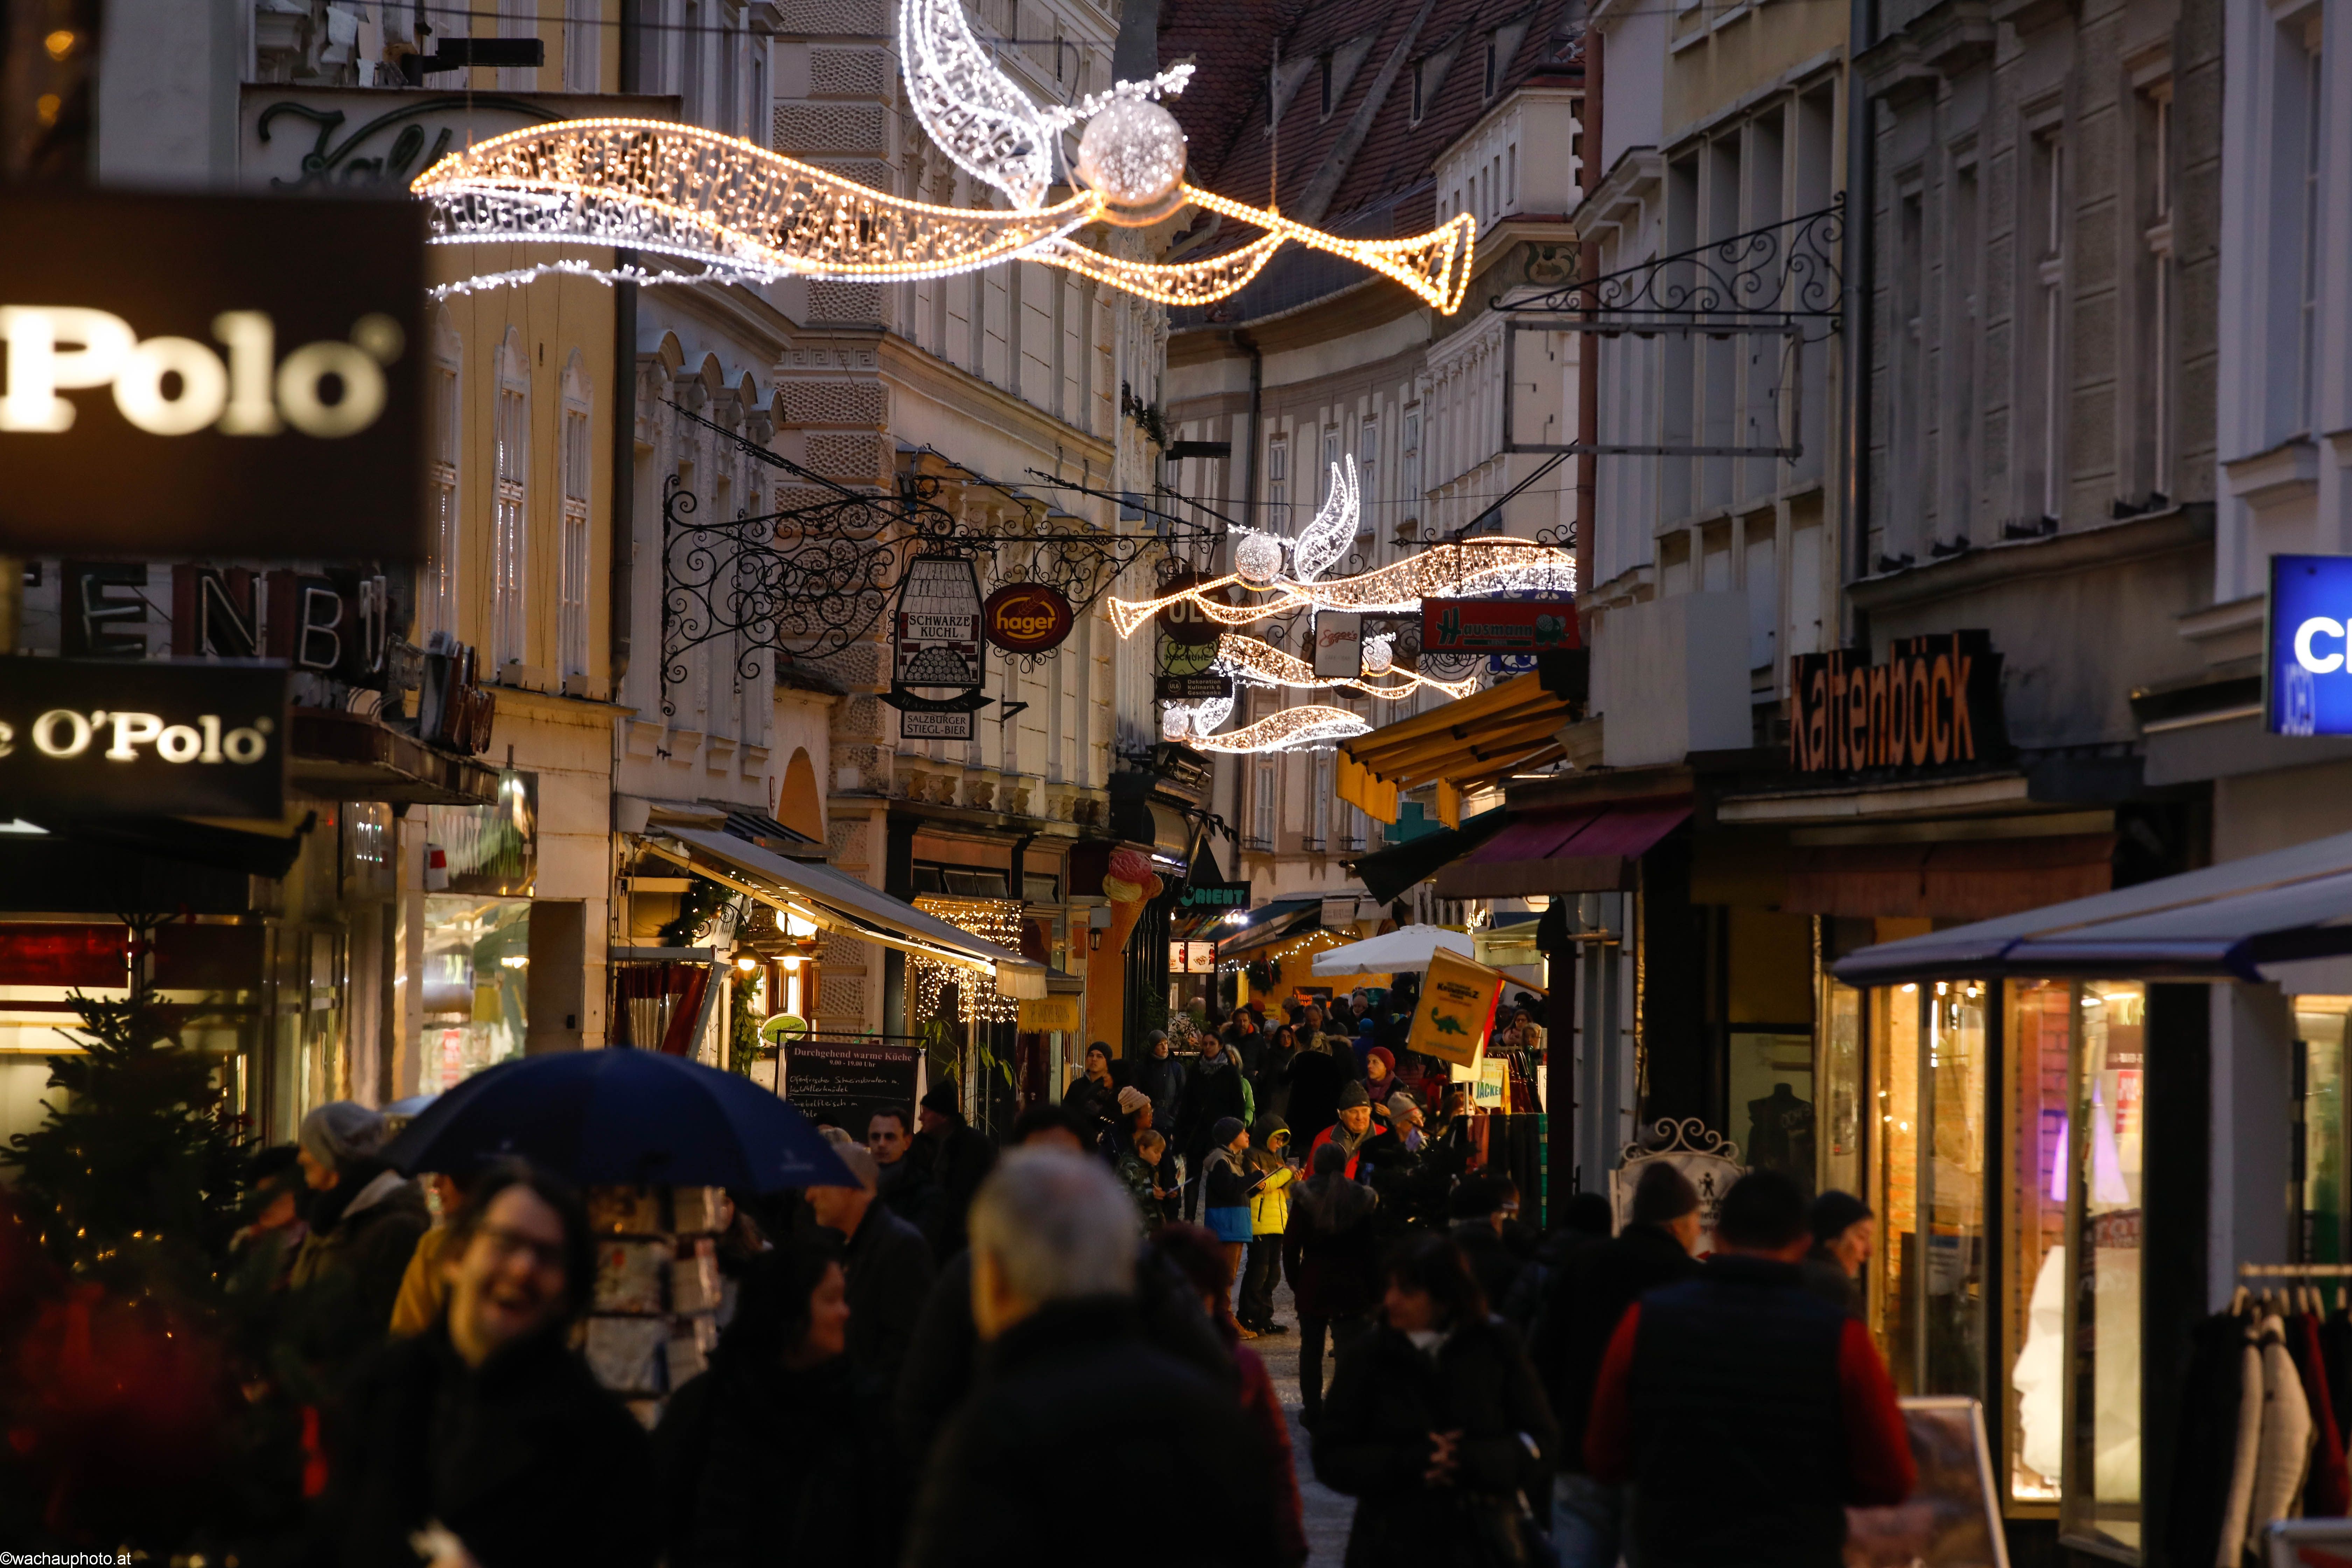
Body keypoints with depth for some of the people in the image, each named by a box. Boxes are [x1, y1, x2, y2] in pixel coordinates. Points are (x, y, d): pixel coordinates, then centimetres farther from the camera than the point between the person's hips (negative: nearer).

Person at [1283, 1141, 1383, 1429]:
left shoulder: (1305, 1199, -6)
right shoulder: (1363, 1200, -4)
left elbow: (1291, 1245, -5)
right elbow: (1372, 1249, -3)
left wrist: (1294, 1281, 6)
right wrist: (1375, 1292, 1)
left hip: (1312, 1286, 0)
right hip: (1352, 1287, 0)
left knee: (1311, 1350, 12)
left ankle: (1312, 1411, 15)